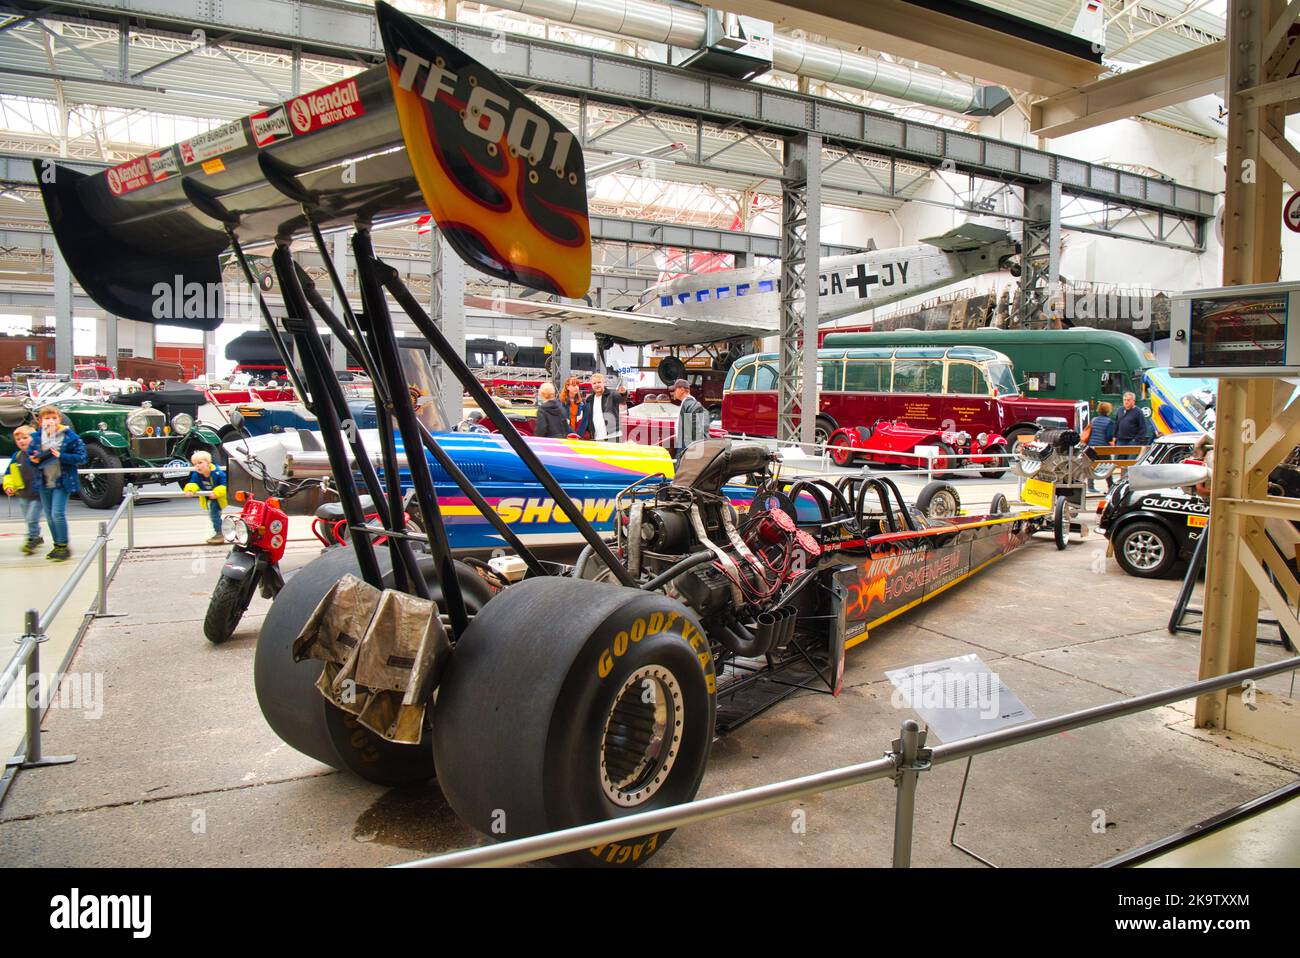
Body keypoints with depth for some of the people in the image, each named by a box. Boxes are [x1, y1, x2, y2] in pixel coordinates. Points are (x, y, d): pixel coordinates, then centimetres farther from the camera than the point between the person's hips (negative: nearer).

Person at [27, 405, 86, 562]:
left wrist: (61, 456, -22)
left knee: (58, 514, -12)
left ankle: (63, 547, 0)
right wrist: (34, 460, -10)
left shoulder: (70, 437, -9)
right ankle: (57, 546, 26)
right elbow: (29, 456, 13)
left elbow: (81, 457, -10)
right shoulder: (36, 438, 4)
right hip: (44, 483, 6)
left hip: (62, 482, -5)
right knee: (49, 517, 13)